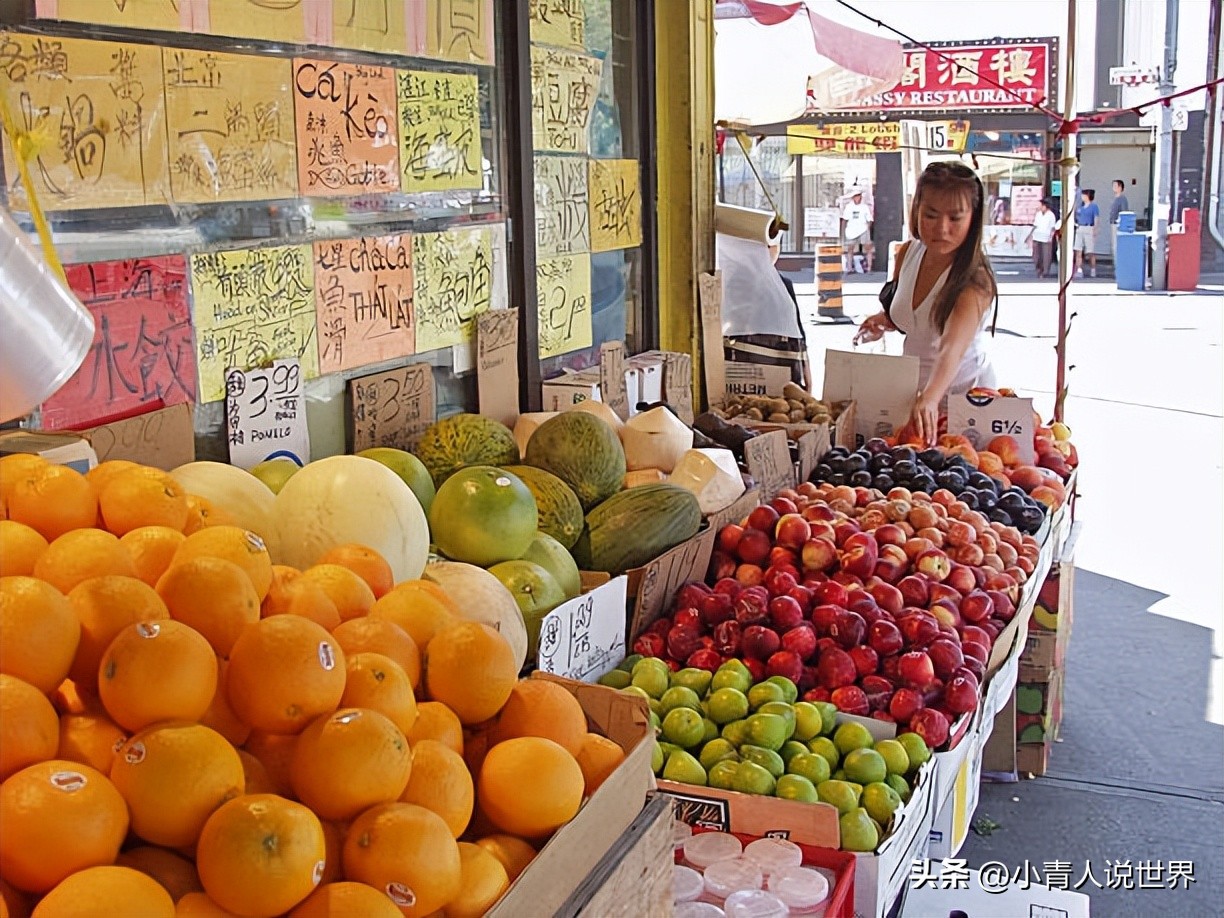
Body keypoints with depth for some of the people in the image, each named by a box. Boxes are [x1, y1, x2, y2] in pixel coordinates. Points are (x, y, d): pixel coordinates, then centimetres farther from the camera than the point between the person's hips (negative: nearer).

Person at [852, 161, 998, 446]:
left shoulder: (975, 279, -25)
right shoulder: (908, 253, -5)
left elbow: (952, 347, -43)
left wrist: (929, 398, -61)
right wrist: (885, 321, -8)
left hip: (963, 390, -5)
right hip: (912, 388, 5)